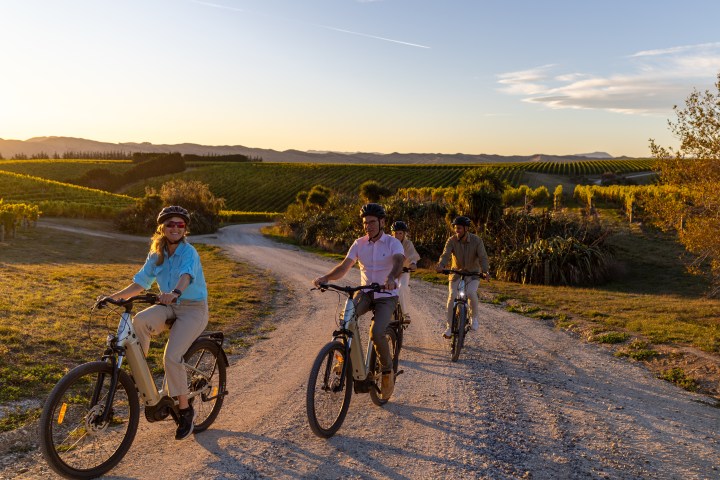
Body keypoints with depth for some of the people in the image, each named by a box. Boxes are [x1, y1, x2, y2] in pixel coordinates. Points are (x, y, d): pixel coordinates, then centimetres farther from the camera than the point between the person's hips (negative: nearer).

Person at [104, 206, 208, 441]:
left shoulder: (189, 252, -14)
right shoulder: (156, 255, 5)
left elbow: (186, 276, -35)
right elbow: (140, 283, 6)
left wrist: (175, 293, -55)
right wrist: (114, 296, -9)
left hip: (193, 308, -5)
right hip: (169, 306, 5)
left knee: (171, 357, -21)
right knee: (139, 321, -28)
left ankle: (185, 410, -1)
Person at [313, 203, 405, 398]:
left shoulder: (393, 243, -8)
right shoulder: (359, 244, 2)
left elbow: (398, 261, -29)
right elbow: (344, 266, -8)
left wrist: (391, 278, -52)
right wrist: (325, 278, -28)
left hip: (387, 296, -3)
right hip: (366, 293, 3)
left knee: (377, 333, -25)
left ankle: (387, 370, 1)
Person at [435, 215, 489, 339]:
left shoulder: (477, 240, -13)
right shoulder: (452, 240, -10)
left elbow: (483, 257, -21)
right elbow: (446, 255, -22)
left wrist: (485, 271, -40)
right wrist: (440, 265, -44)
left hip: (473, 273, -1)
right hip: (457, 272, 1)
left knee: (471, 292, -28)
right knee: (452, 296, -15)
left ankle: (475, 317, 0)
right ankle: (449, 326, -3)